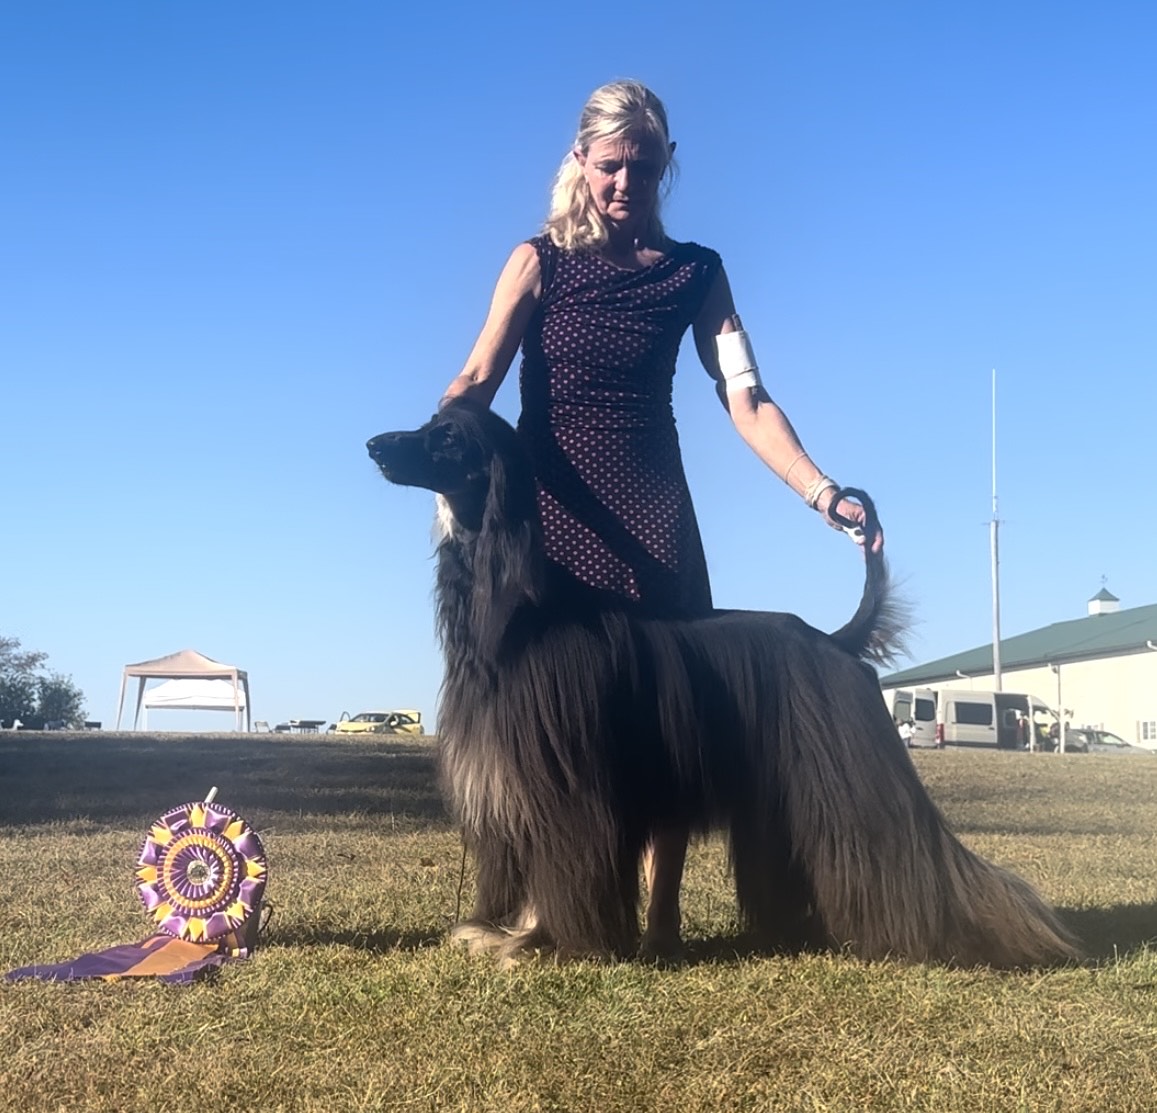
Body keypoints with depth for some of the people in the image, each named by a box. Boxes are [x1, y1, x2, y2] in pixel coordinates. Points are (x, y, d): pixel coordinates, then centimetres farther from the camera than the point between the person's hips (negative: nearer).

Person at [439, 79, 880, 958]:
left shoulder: (696, 272, 7)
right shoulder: (540, 261, 3)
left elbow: (748, 400, -2)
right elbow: (477, 380, -9)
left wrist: (823, 493, -17)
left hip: (652, 508, 2)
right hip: (552, 506, -1)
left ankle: (662, 915, 4)